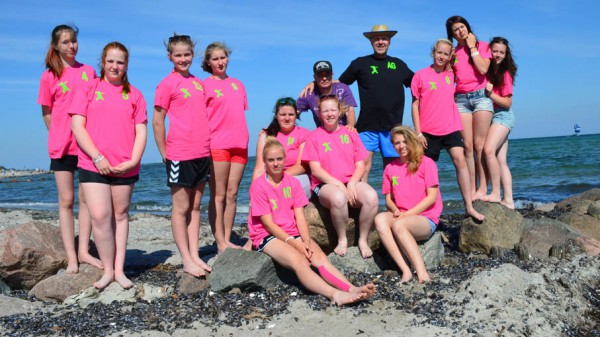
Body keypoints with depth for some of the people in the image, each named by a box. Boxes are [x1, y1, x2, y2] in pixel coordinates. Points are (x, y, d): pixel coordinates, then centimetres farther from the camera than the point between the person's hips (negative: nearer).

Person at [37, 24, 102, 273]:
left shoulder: (89, 72, 8)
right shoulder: (50, 76, 2)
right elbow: (47, 112, 7)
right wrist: (60, 136, 2)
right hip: (62, 147, -2)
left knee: (86, 198, 3)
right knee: (66, 201, 1)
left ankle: (84, 251, 10)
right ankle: (71, 258, 4)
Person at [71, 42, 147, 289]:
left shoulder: (134, 94, 10)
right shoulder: (89, 89, 7)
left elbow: (141, 131, 4)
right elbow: (77, 126, -1)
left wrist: (133, 161, -10)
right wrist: (97, 157, -11)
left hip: (125, 167, 1)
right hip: (93, 164, -1)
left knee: (120, 215, 7)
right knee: (100, 216, -9)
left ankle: (119, 270, 14)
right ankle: (107, 270, 5)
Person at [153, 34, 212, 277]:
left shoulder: (198, 82, 14)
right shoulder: (167, 84, -4)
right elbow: (157, 122, -4)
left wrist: (206, 146, 12)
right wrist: (165, 154, -5)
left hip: (202, 152, 6)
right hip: (180, 154, -6)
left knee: (195, 205, 10)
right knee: (181, 207, 1)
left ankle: (195, 255, 16)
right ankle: (187, 261, 6)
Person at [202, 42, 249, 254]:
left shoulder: (238, 84, 18)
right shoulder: (205, 85, 3)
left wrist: (244, 138, 13)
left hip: (239, 144, 5)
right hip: (217, 144, -5)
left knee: (232, 193, 5)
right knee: (219, 195, -4)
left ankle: (227, 240, 11)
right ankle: (220, 244, -1)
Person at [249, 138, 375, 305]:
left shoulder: (293, 183, 9)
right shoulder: (258, 185, -5)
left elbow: (300, 217, 2)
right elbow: (268, 222, -10)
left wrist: (306, 241, -16)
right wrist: (294, 242, -19)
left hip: (293, 234, 5)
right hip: (267, 237, -5)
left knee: (320, 256, -25)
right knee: (298, 260, -33)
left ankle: (352, 289, -44)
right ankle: (335, 294, -54)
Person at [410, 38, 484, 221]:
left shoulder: (451, 74, 9)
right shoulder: (420, 75, 1)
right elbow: (415, 105, 0)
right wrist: (418, 132, -6)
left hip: (451, 128, 2)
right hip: (429, 131, -2)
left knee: (460, 160, -13)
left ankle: (469, 206, -11)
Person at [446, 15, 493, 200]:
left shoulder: (482, 46, 8)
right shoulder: (453, 53, 16)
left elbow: (483, 69, -9)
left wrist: (472, 47, -2)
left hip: (480, 96, -3)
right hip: (460, 99, 3)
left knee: (479, 145, -8)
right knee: (467, 146, -3)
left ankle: (483, 188, -6)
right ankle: (472, 190, -2)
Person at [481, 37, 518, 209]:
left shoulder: (505, 73, -5)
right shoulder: (487, 70, 10)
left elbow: (507, 104, -8)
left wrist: (491, 94, -20)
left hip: (502, 116, -6)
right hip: (490, 116, 6)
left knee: (489, 150, -26)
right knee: (501, 161, 3)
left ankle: (496, 194, -22)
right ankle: (508, 200, 3)